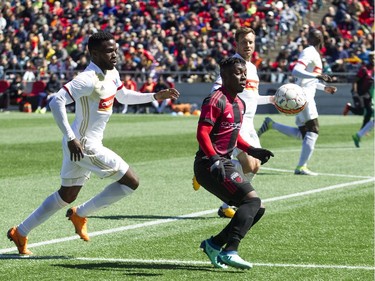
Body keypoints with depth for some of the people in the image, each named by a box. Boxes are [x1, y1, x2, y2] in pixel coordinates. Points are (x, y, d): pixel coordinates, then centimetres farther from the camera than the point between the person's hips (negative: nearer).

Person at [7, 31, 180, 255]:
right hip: (84, 144, -10)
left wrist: (155, 96, 18)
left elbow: (123, 96, 27)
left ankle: (20, 233, 25)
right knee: (131, 182, -5)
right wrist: (71, 138, -30)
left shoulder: (112, 74, 7)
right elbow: (57, 102, -28)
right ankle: (81, 214, 5)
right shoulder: (89, 79, -22)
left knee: (66, 196, 20)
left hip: (79, 144, 10)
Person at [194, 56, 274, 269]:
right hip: (209, 164, -10)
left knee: (256, 210, 8)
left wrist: (250, 150, 17)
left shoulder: (239, 104, 16)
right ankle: (230, 252, -27)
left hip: (225, 164, 10)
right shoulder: (216, 101, -13)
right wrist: (215, 161, -30)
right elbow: (202, 133, -20)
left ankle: (214, 244, 12)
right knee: (252, 200, -21)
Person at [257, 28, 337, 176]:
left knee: (302, 133, 12)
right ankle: (301, 167, -9)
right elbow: (296, 71, -25)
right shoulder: (309, 53, -11)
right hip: (303, 95, -10)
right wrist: (317, 76, -32)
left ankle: (271, 124, 14)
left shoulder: (314, 53, 19)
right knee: (313, 131, -9)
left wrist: (324, 88, 25)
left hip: (304, 96, 10)